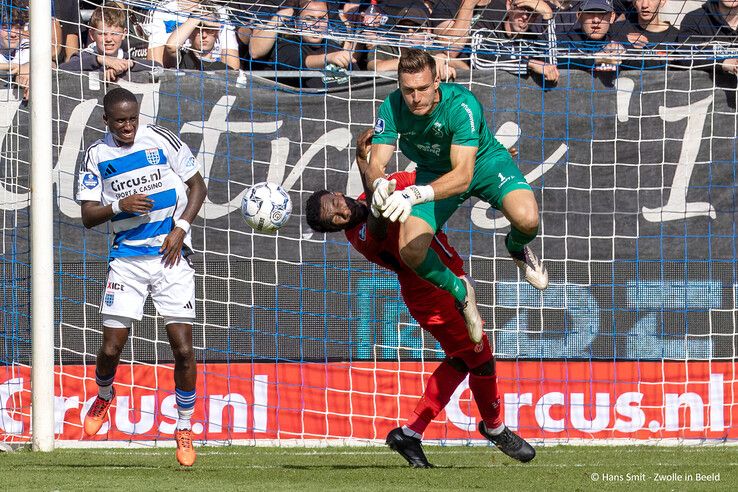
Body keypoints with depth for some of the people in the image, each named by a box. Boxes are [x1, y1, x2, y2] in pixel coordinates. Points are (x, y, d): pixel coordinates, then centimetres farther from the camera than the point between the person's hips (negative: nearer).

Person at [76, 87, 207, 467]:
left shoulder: (162, 140, -1)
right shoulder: (96, 156, 1)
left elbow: (197, 186, 7)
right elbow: (88, 215, 0)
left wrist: (181, 228, -7)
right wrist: (120, 205, -19)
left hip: (170, 254, -1)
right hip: (127, 259, 1)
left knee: (183, 348, -7)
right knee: (111, 347, -5)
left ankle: (185, 430, 9)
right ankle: (104, 396, 30)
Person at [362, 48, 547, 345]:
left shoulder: (462, 105, -35)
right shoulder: (392, 108, -23)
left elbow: (463, 174, -43)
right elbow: (375, 164, -23)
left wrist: (415, 195, -59)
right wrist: (379, 184, -49)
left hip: (483, 164, -3)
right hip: (434, 173, 3)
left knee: (527, 219, -31)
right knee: (410, 252, -21)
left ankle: (517, 248, 11)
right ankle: (459, 291, 13)